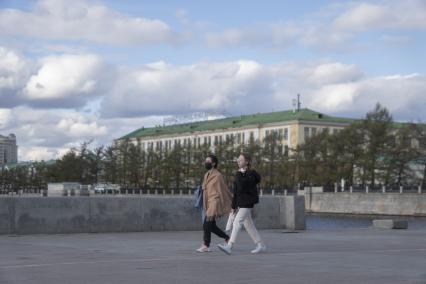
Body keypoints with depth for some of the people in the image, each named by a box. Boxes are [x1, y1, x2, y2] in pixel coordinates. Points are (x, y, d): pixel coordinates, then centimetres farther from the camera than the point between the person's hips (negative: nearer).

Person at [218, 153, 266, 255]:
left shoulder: (252, 173, -8)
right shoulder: (238, 174, 12)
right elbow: (236, 192, 14)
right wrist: (234, 206, 13)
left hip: (248, 202, -8)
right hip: (240, 203, 8)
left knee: (237, 222, -14)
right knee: (248, 224, 10)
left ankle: (229, 246, -18)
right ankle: (261, 245, 18)